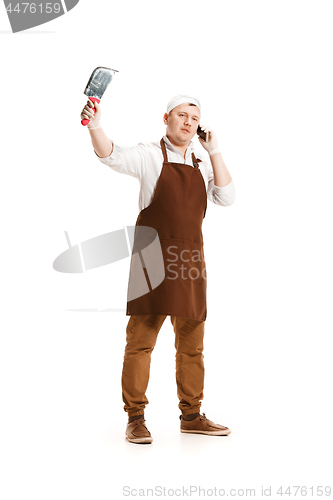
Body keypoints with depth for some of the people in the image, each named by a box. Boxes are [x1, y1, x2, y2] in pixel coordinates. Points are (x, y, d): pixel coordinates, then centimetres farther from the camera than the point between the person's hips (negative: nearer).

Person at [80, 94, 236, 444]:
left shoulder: (201, 165, 16)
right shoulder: (150, 156, 1)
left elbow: (226, 198, 4)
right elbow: (113, 156, -17)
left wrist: (214, 152, 1)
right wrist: (95, 126, -35)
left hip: (190, 262, 5)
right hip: (154, 257, -5)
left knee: (192, 344, 10)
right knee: (141, 339, -5)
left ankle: (191, 416, 22)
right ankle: (136, 419, 5)